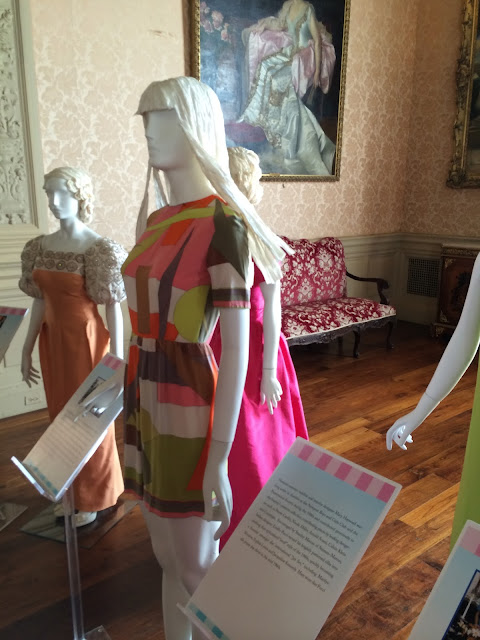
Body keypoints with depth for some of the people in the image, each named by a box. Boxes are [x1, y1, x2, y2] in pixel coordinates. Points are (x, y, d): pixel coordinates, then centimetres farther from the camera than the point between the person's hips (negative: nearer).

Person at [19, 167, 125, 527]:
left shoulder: (98, 249, -14)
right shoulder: (40, 247, 5)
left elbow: (113, 308, -15)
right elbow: (40, 302, 10)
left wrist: (117, 360, -16)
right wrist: (27, 349, 12)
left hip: (85, 340, -6)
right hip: (53, 339, 6)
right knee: (62, 417, 18)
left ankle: (93, 499, 28)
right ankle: (71, 490, 38)